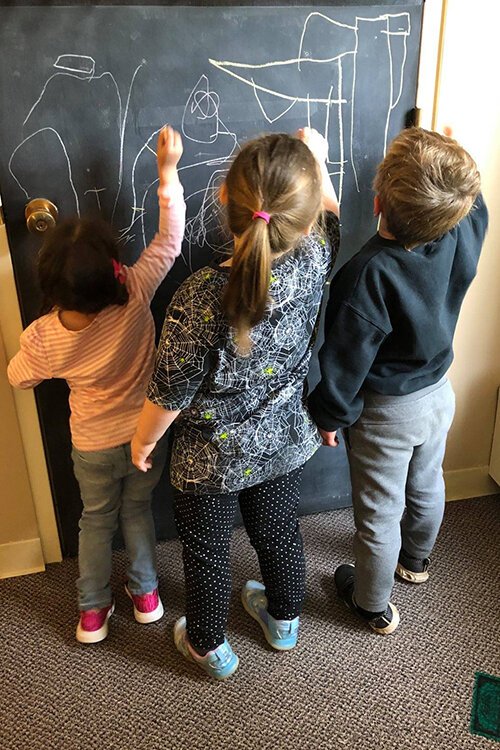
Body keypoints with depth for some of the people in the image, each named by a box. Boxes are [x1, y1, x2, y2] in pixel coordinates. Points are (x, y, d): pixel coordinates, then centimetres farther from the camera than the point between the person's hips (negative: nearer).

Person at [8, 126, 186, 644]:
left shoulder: (43, 337, -24)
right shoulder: (134, 297, -29)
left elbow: (19, 378, -2)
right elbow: (170, 239, -17)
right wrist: (168, 172, -13)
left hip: (94, 448, 0)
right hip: (144, 438, 0)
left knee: (96, 520, 23)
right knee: (137, 511, 24)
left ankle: (92, 611, 39)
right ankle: (145, 593, 42)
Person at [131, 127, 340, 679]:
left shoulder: (200, 298, -34)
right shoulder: (313, 263, -23)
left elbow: (171, 393, -21)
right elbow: (331, 220, 4)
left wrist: (143, 439, -2)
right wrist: (316, 161, 14)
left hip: (211, 460, -4)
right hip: (284, 444, 4)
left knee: (205, 549, 22)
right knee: (279, 529, 28)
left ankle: (210, 648, 48)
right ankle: (284, 620, 56)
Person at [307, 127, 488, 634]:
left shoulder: (368, 275, -35)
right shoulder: (465, 230, -18)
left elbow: (346, 360, -24)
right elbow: (470, 199, 8)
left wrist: (330, 413, -9)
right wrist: (451, 162, 17)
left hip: (385, 412, -6)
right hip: (439, 392, 7)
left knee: (379, 512, 15)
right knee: (426, 484, 29)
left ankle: (374, 606, 39)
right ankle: (415, 560, 58)